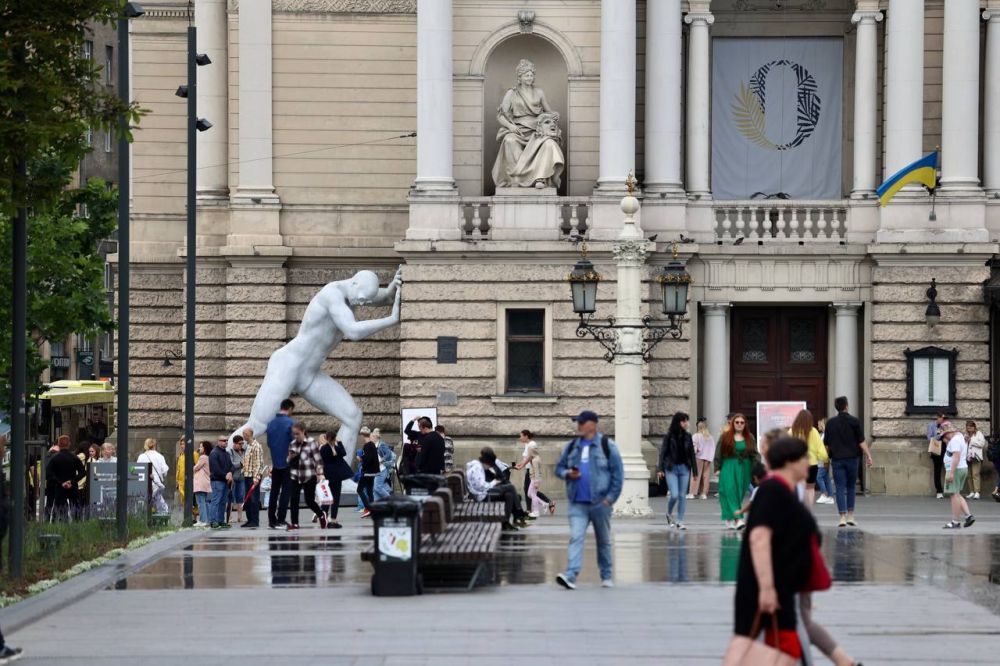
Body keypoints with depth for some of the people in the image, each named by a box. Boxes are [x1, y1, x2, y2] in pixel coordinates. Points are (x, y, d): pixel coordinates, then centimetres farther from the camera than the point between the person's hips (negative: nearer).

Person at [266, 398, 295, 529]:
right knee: (285, 491, -1)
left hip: (275, 463, 6)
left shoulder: (271, 423, 6)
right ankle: (280, 520, -4)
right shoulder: (290, 423, -12)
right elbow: (294, 441, -13)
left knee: (274, 491, 12)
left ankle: (271, 520, 13)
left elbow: (269, 443, 12)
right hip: (287, 463, -6)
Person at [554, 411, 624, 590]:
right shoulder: (571, 446, 10)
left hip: (600, 503, -2)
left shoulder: (607, 446, -2)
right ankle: (570, 576, -21)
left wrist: (611, 498, -10)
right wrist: (567, 474, -6)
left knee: (603, 540, 10)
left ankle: (607, 576, 22)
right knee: (575, 538, -12)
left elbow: (618, 473, -3)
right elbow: (559, 467, 18)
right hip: (577, 503, 2)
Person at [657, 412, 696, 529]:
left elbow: (691, 454, 9)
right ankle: (669, 514, 17)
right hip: (671, 469, -3)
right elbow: (663, 452, -4)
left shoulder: (687, 436, 6)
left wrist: (695, 471, 8)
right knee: (674, 495, -11)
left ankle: (680, 522, 8)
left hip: (684, 468, 3)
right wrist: (660, 469, -11)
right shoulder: (669, 436, -4)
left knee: (683, 496, 2)